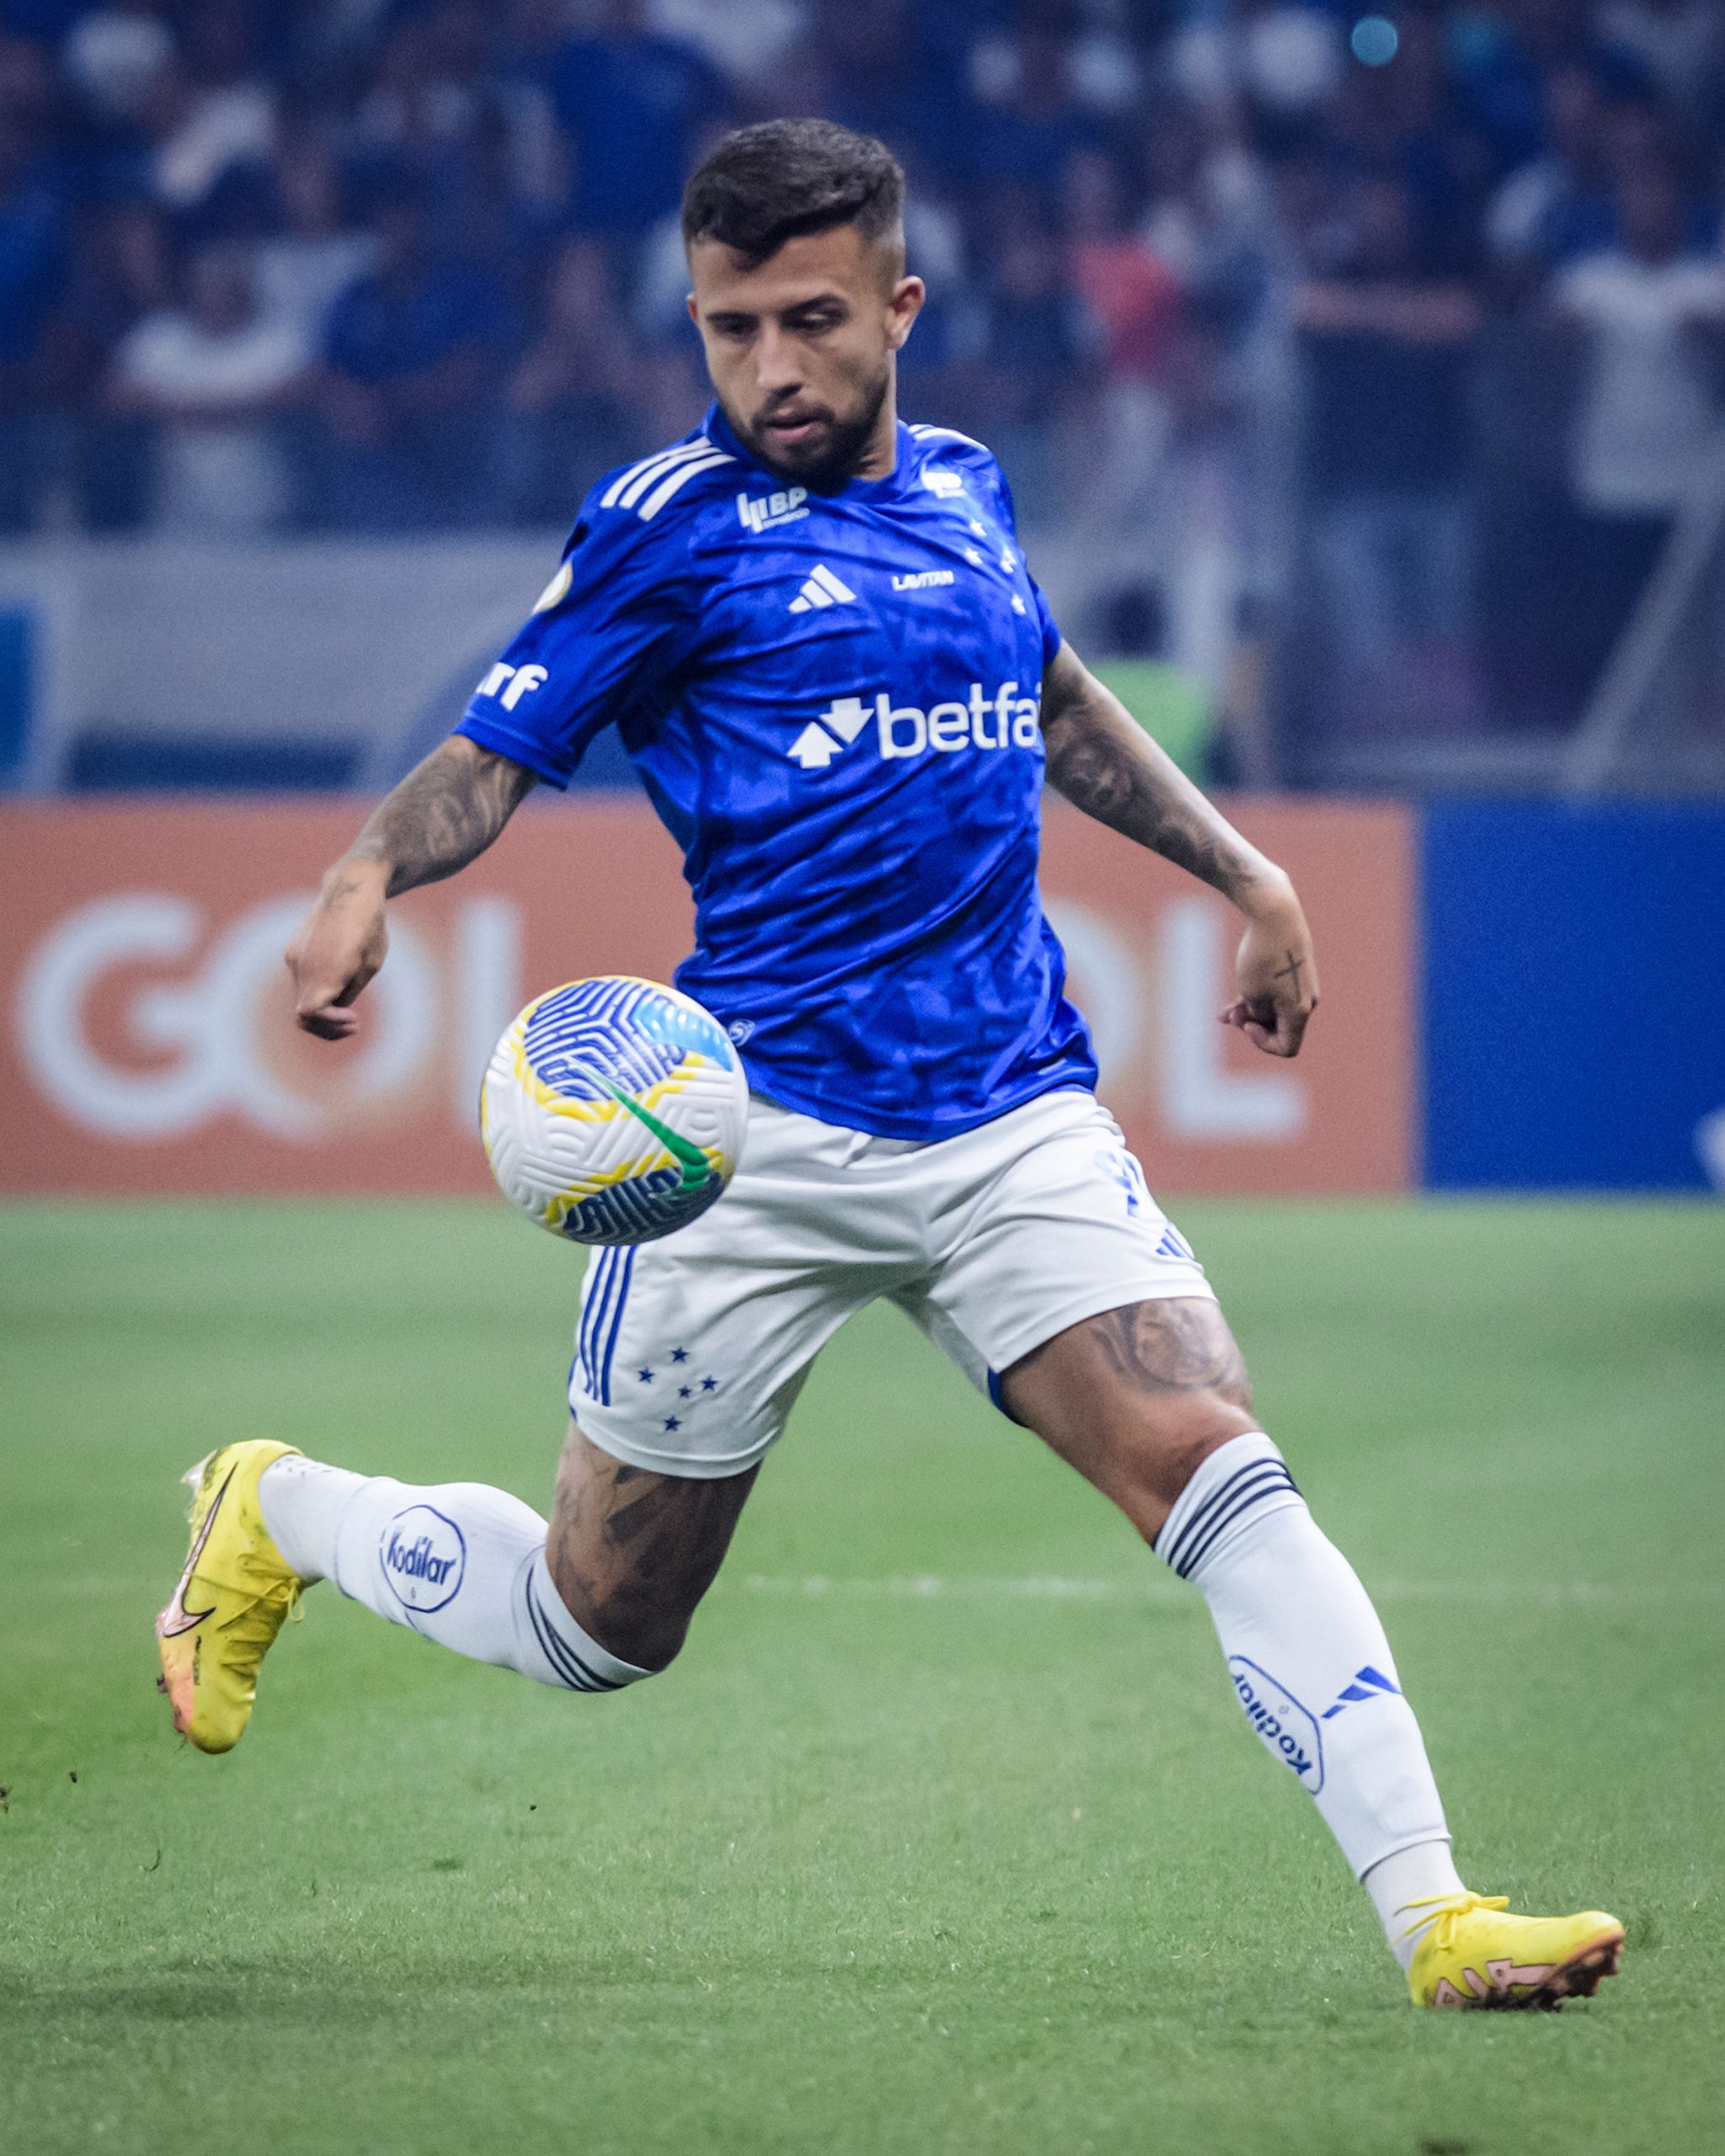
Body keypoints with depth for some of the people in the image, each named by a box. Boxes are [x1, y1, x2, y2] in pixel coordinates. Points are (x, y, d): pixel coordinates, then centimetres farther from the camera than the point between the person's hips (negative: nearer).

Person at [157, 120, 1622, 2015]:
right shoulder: (671, 524, -3)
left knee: (1214, 1470, -17)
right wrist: (366, 881, -26)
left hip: (1016, 1116, 4)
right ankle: (274, 1515, 37)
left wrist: (1244, 874, 31)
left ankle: (1431, 1914, -20)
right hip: (760, 1129, -4)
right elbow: (491, 755, -6)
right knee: (594, 1626, 8)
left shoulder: (962, 491, 12)